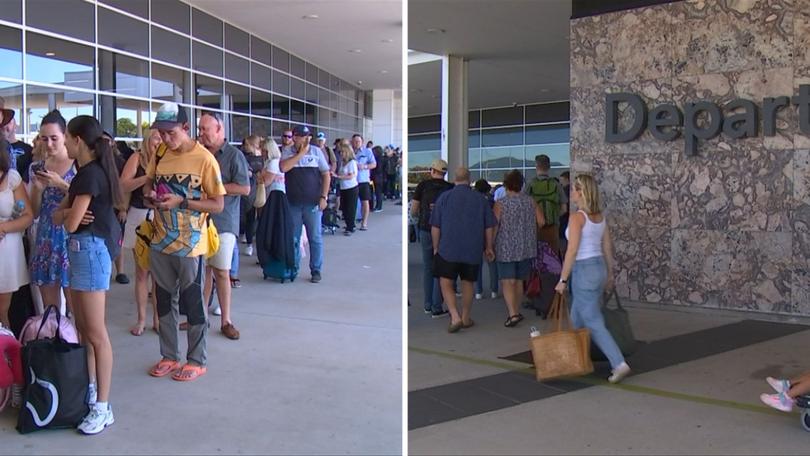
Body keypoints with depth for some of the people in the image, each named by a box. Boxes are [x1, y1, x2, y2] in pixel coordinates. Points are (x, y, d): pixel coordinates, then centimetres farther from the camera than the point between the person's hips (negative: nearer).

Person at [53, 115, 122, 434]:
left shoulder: (90, 173, -16)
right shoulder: (87, 171, 15)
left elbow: (71, 224, -17)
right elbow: (57, 215, 12)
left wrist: (69, 214, 5)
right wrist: (69, 211, -10)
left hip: (91, 248, -10)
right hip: (83, 248, 10)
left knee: (95, 332, -6)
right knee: (82, 327, 16)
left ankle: (102, 407, 1)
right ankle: (90, 389, 27)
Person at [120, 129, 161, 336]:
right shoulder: (137, 157, 1)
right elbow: (123, 185, -9)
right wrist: (148, 177, -20)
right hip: (139, 217, -1)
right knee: (142, 271, 7)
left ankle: (157, 317, 15)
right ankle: (141, 319, 16)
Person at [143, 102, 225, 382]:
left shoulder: (204, 159, -14)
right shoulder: (160, 155, 3)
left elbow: (218, 204, -14)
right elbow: (149, 182, 18)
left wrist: (181, 202, -23)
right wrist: (149, 194, -5)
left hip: (190, 246, -6)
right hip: (161, 243, 6)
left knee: (193, 305, 6)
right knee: (164, 302, 16)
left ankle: (197, 361, 21)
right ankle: (169, 356, 32)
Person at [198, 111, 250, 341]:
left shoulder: (234, 155, -3)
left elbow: (244, 188, -11)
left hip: (223, 222, -4)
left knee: (221, 272, -2)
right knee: (203, 269, 8)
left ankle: (226, 321, 8)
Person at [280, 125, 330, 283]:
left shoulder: (316, 151, 2)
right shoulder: (287, 151, 2)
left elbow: (326, 174, 3)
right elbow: (283, 167, -17)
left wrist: (324, 197, -5)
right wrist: (301, 153, -15)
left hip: (313, 202, -1)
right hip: (293, 203, 1)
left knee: (315, 238, 3)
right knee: (293, 238, 11)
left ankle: (316, 270, 13)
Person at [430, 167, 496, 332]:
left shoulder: (444, 197, -2)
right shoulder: (480, 199, 3)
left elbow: (435, 227, -1)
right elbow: (489, 227, 7)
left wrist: (436, 248, 8)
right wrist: (488, 247, 18)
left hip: (448, 249, -2)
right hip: (473, 250, 2)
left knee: (446, 283, 3)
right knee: (468, 283, 14)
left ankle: (455, 316, -12)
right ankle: (466, 318, 24)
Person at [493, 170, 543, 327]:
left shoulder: (501, 203, -9)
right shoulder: (530, 201, 2)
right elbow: (541, 222, 2)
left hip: (506, 249, -4)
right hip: (526, 248, 5)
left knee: (507, 282, -4)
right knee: (519, 281, 16)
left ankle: (513, 314, -17)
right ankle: (516, 311, 26)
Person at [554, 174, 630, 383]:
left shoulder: (577, 217, -17)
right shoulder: (600, 216, 7)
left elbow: (572, 251, -19)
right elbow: (608, 247, 12)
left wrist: (562, 279, -13)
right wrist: (610, 274, 21)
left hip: (584, 271, -9)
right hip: (599, 267, 9)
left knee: (594, 323, -2)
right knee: (577, 319, 20)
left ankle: (619, 364, -4)